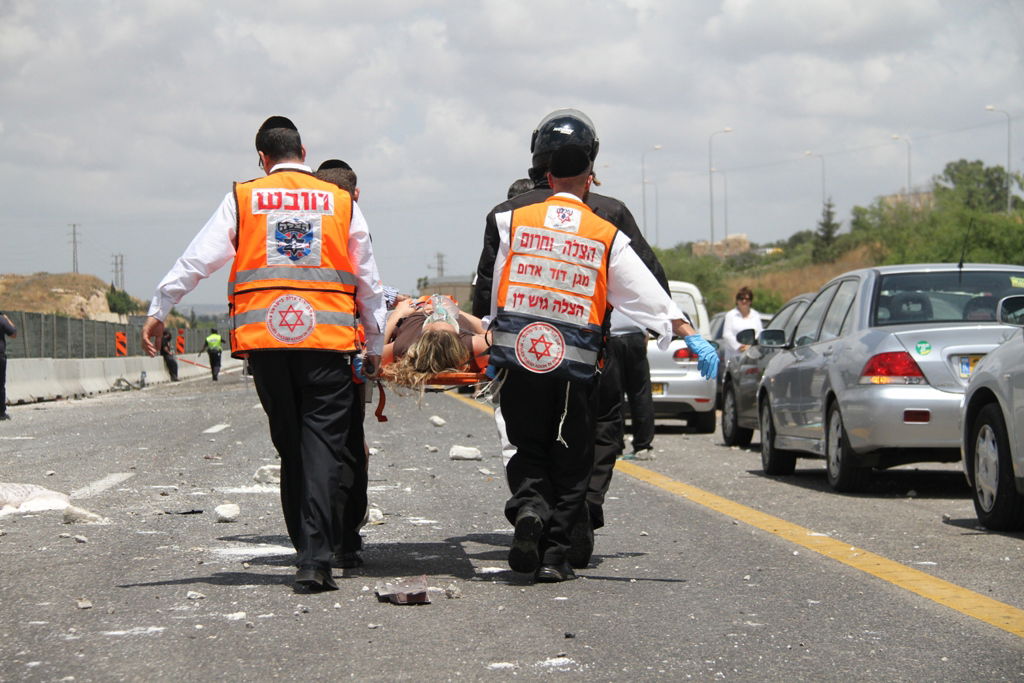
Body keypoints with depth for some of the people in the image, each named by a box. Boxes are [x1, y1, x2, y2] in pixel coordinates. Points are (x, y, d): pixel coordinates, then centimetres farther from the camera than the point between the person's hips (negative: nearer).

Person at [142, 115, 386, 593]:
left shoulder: (243, 199, 8)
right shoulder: (341, 203, 11)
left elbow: (197, 259, 4)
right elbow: (368, 281, 13)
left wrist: (158, 311, 11)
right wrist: (375, 343, 21)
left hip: (264, 338, 1)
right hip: (327, 338, -1)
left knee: (289, 445, 11)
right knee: (324, 442, -3)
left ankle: (311, 549, 16)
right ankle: (316, 558, -15)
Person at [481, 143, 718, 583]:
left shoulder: (514, 221, 7)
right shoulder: (606, 236, 4)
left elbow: (497, 289, 10)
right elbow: (647, 294, -2)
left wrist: (495, 344, 20)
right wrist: (689, 335, -2)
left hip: (516, 354, 1)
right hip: (573, 365, -1)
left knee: (529, 450, 13)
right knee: (570, 463, 8)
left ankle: (528, 506, -17)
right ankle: (554, 555, 3)